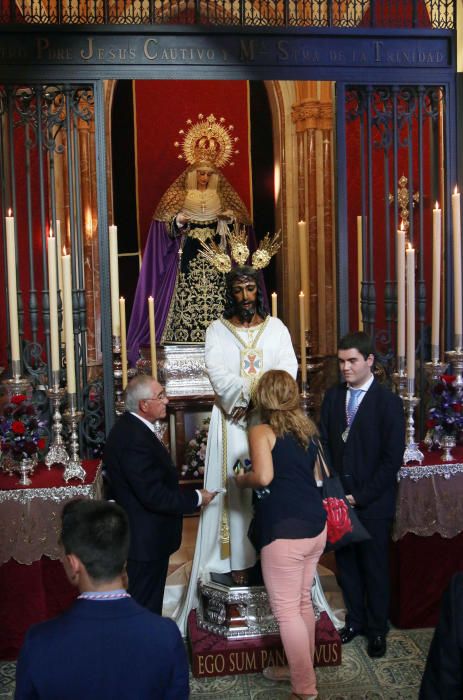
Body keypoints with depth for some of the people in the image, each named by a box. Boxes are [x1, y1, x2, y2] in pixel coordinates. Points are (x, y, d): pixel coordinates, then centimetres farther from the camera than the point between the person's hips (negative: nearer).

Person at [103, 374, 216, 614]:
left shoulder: (129, 426, 6)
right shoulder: (135, 438, -27)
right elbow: (154, 495, -28)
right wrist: (197, 498, -17)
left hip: (144, 537, 10)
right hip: (147, 540, -10)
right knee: (146, 605, 5)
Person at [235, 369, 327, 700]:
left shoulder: (262, 432, -9)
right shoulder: (308, 429, 11)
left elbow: (264, 476, -23)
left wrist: (242, 480, -4)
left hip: (284, 530, -8)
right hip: (316, 524, 8)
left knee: (286, 610, 4)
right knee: (303, 601, 21)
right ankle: (302, 667, 36)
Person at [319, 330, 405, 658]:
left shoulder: (388, 401, -10)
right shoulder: (333, 396, 4)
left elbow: (392, 459, -12)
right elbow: (324, 444, 6)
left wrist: (361, 496, -13)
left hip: (373, 502, -4)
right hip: (339, 499, 4)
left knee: (375, 566, 10)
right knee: (346, 562, 14)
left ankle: (377, 628, 28)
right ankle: (355, 619, 33)